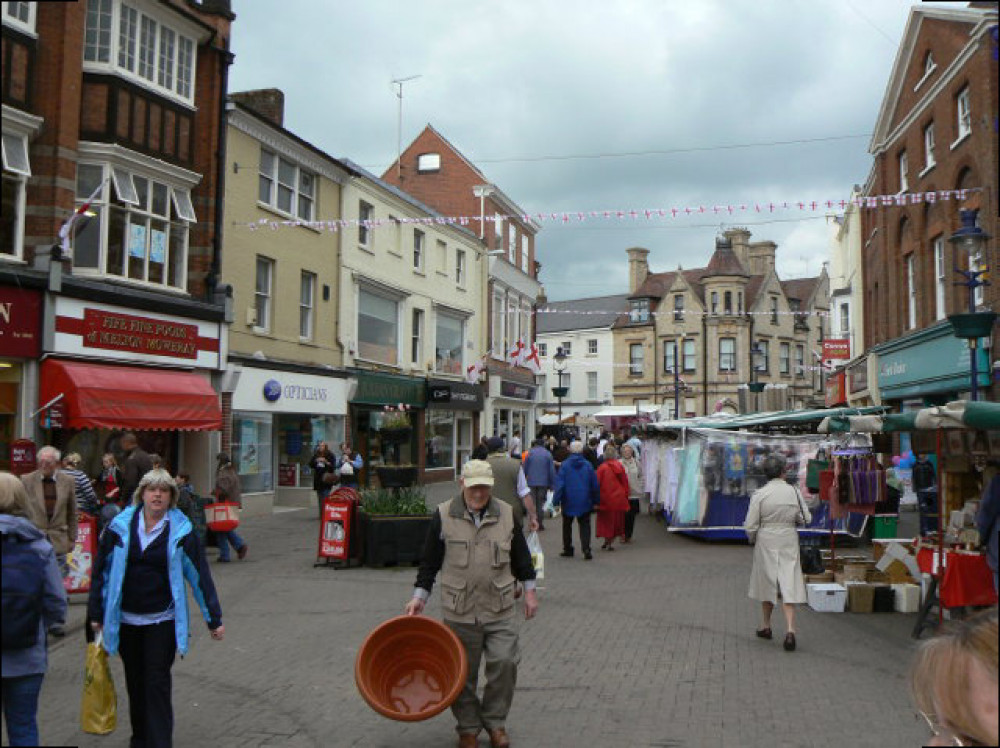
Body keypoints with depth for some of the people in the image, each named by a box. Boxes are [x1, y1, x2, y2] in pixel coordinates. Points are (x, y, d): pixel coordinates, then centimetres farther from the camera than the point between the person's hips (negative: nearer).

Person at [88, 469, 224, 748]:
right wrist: (96, 613, 7)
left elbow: (200, 575, -2)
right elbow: (102, 570, 6)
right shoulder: (120, 526, -2)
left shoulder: (181, 530, -6)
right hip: (125, 619, 3)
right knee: (135, 682, 15)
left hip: (162, 620, -2)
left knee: (157, 684, -4)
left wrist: (214, 619, -1)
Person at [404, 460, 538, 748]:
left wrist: (529, 590, 12)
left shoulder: (506, 514, 3)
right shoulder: (444, 516, -2)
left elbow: (521, 557, 13)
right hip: (459, 611, -1)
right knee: (463, 673, 7)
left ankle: (495, 721, 17)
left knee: (505, 663, -5)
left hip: (500, 608, 1)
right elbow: (430, 561, 4)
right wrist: (419, 597, 2)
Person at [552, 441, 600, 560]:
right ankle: (586, 549, -12)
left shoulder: (565, 465, -8)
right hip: (584, 502, 1)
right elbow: (595, 485, 2)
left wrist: (556, 501, -6)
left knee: (567, 525, 15)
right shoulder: (588, 465, -3)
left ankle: (568, 549, 19)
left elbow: (559, 485, -10)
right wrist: (596, 501, 11)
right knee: (584, 525, 4)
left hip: (568, 501, -1)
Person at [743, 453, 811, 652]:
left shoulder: (759, 494, -11)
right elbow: (806, 518, 3)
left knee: (767, 582, 14)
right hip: (789, 541, 1)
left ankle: (766, 627, 28)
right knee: (789, 584, 1)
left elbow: (750, 525, -9)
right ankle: (790, 630, -11)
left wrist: (753, 539, 11)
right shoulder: (794, 492, -5)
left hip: (766, 541, -1)